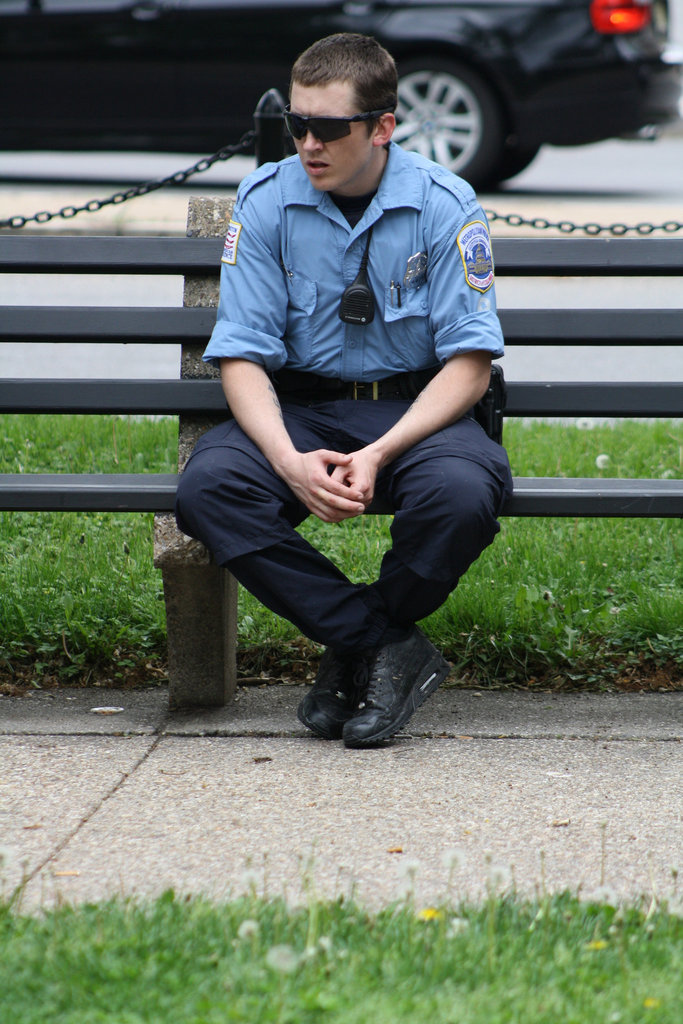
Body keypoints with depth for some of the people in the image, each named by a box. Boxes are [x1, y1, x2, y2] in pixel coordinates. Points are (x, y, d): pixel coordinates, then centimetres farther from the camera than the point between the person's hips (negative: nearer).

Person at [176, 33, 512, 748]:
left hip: (416, 407, -2)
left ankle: (353, 650, -10)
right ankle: (390, 647, -22)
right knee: (207, 486, -30)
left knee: (463, 490, -36)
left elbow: (470, 359, -8)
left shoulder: (444, 204, -7)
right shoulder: (265, 200, -3)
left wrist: (380, 455, -24)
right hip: (299, 407, 2)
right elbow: (242, 354, -4)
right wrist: (289, 461, -24)